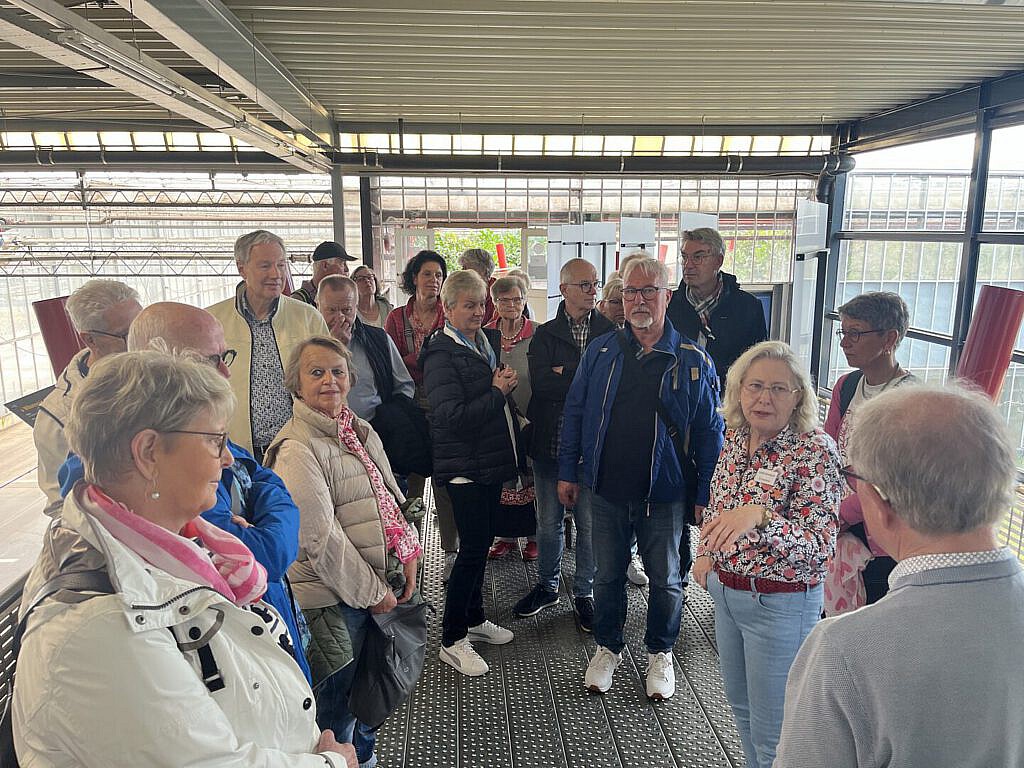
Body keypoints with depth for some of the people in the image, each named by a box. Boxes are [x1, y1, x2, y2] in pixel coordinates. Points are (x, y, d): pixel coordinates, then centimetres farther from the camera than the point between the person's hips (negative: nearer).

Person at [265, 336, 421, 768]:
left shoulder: (361, 432, 7)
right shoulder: (296, 449, -18)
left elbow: (391, 496, 14)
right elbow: (321, 539, -21)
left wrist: (408, 557, 4)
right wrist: (371, 592, -14)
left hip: (381, 587, 8)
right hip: (334, 600, -8)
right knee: (337, 703, 10)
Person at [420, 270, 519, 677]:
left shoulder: (487, 342, 10)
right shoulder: (441, 355, -15)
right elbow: (453, 417, -22)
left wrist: (507, 384, 4)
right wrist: (497, 392, -17)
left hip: (492, 460, 8)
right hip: (464, 465, -8)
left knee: (482, 541, 17)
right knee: (472, 548, -4)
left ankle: (474, 619, 33)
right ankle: (452, 640, 10)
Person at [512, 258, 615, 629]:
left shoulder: (610, 331, 1)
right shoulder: (545, 335, 4)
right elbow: (539, 382, -9)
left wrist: (564, 375, -12)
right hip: (550, 442, 2)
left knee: (590, 523, 9)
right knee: (548, 521, 15)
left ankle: (584, 592, 28)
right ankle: (547, 586, 35)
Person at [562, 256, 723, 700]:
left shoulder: (692, 361, -5)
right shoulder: (600, 352, 1)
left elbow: (710, 431, -1)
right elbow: (574, 412, 6)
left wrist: (707, 494, -3)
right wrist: (568, 472, 4)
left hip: (664, 494, -1)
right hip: (606, 489, 2)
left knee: (665, 579, 14)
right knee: (607, 575, 15)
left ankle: (661, 653, 36)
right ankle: (607, 648, 37)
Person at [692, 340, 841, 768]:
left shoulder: (814, 451, -21)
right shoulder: (736, 437, 0)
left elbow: (820, 546, -28)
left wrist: (760, 516, -42)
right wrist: (706, 552, 5)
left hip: (779, 603, -7)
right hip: (725, 591, 7)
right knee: (741, 706, 25)